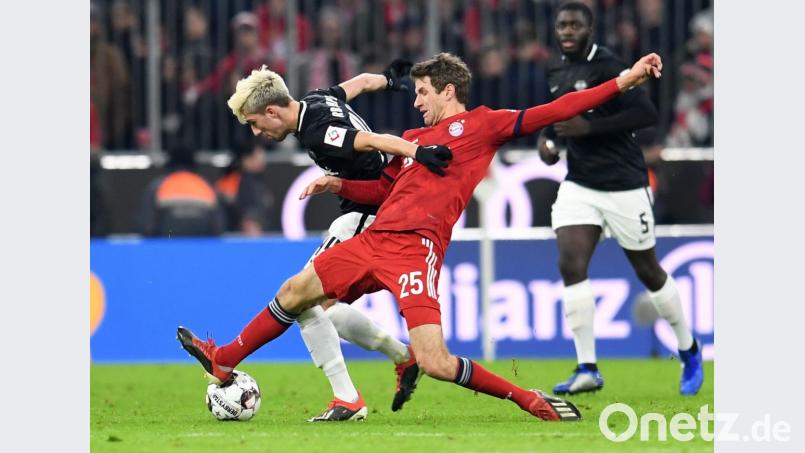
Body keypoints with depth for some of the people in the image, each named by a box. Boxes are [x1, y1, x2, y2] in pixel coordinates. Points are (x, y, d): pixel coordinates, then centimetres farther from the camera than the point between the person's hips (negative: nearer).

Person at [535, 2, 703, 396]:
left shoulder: (606, 68, -15)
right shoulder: (557, 74, 8)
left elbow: (646, 113, -23)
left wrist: (589, 127, -26)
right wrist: (545, 138, 5)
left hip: (623, 186, -6)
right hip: (579, 185, 6)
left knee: (647, 270, 7)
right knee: (570, 265, -12)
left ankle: (689, 353, 28)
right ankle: (587, 369, -10)